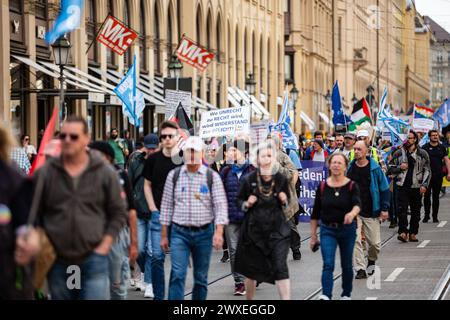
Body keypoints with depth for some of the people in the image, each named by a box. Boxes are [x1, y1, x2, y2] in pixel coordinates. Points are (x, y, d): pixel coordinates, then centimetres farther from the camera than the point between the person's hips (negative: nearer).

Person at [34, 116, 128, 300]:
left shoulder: (105, 173, 1)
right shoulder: (45, 173, 3)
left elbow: (118, 214, 5)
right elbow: (33, 215, 7)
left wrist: (104, 246, -4)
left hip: (94, 259, -2)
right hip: (57, 262, 2)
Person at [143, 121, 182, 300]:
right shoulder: (153, 159, 4)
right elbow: (147, 185, 10)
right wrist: (153, 208, 2)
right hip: (158, 213, 1)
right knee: (157, 257, -2)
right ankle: (158, 296, 5)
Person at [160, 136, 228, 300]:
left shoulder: (212, 177, 0)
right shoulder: (174, 175, 4)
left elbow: (221, 205, -5)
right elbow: (166, 205, 7)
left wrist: (219, 232, -18)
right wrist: (164, 235, 5)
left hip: (204, 233, 0)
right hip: (179, 232, 0)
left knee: (201, 277, 9)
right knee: (177, 274, -13)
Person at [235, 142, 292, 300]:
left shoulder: (281, 179, -3)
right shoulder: (249, 179, -7)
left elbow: (287, 203, 12)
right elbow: (239, 200, 7)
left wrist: (284, 201, -10)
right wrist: (246, 204, -13)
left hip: (277, 229, -1)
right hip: (254, 229, 1)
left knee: (280, 266, -11)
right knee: (251, 269, 14)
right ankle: (249, 299, 34)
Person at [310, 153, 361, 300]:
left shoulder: (352, 186, -4)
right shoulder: (323, 187, 0)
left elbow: (357, 204, -22)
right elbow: (315, 213, 6)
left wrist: (352, 213, -45)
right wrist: (313, 235, 6)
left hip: (347, 229, 0)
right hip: (327, 230, 0)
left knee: (347, 265, 12)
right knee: (328, 264, -14)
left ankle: (346, 294, 30)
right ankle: (326, 295, -22)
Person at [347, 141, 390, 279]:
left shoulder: (374, 168, -5)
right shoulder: (350, 168, 3)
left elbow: (384, 189, 1)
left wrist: (384, 209, -3)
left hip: (371, 212, -2)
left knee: (375, 243, 3)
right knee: (355, 241, -9)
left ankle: (371, 261, 33)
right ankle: (360, 269, -2)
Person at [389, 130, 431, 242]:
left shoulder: (422, 154, 4)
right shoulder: (398, 153, 7)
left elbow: (427, 170, 5)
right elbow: (390, 168, 12)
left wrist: (424, 185, -5)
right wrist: (400, 167, -7)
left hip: (416, 187, 0)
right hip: (403, 186, 0)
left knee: (415, 211, 5)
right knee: (402, 209, -13)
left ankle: (413, 233, 13)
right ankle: (403, 232, -15)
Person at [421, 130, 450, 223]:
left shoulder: (442, 147, 9)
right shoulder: (425, 147, 1)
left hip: (438, 175, 2)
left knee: (436, 196, 6)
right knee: (427, 195, -3)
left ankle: (435, 216, 12)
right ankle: (426, 216, 6)